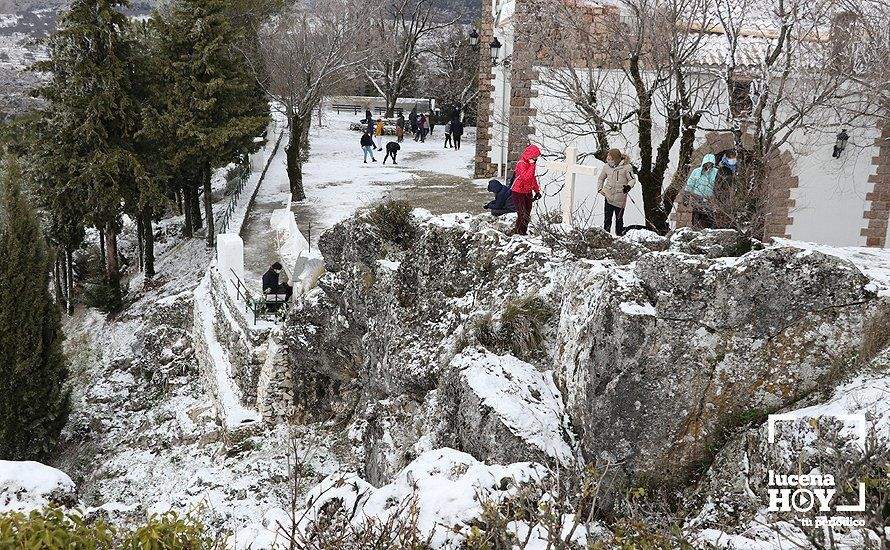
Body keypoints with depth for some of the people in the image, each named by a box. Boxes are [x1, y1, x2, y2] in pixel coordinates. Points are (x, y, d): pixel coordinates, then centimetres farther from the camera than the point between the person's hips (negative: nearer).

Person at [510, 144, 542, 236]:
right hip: (518, 192, -9)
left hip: (528, 192, 9)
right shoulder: (521, 164, -18)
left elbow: (533, 178, 21)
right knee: (522, 213, -12)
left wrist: (537, 190, 21)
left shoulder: (531, 164, 10)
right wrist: (532, 166, -28)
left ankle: (523, 231, 17)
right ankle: (517, 231, -2)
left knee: (527, 213, 9)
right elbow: (526, 177, -30)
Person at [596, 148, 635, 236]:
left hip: (620, 198, -3)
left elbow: (632, 179, -6)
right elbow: (601, 178, 21)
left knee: (619, 218, 7)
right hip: (608, 196, 3)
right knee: (607, 218, 3)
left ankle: (619, 235, 20)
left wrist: (628, 187, -26)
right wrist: (599, 189, 8)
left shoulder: (626, 167, -7)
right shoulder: (607, 166, 5)